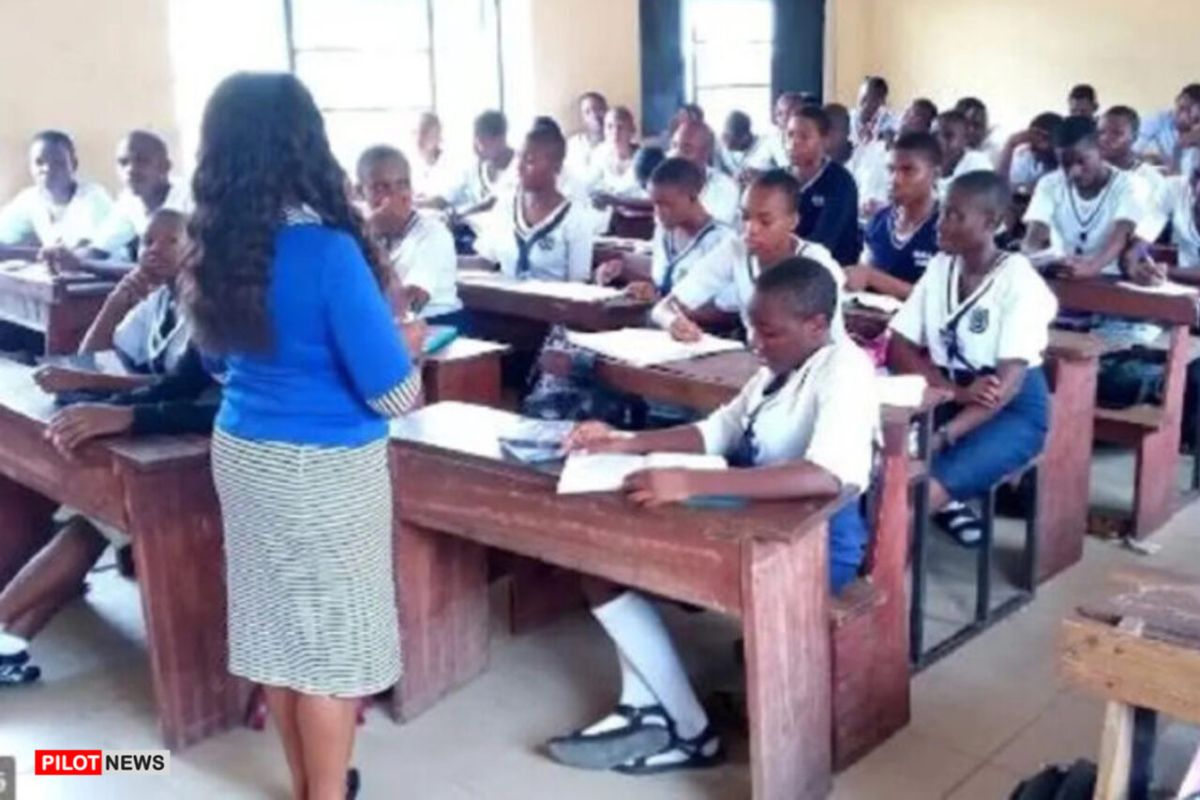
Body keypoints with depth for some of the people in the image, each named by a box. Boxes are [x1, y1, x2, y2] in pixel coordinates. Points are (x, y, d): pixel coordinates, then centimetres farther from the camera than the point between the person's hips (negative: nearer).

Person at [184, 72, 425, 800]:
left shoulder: (218, 248, 0)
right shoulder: (325, 249, -22)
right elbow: (394, 395, -21)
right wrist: (405, 341, 1)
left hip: (243, 453, 8)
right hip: (324, 470, -7)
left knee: (277, 627, 17)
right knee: (330, 639, 7)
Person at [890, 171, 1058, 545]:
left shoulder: (1020, 283, -14)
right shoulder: (939, 267, 2)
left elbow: (1008, 383, -21)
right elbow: (898, 349, -4)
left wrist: (941, 437, -32)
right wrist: (958, 390, -21)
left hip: (1013, 410, -5)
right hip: (951, 398, 6)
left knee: (923, 487, -31)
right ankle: (945, 502, -2)